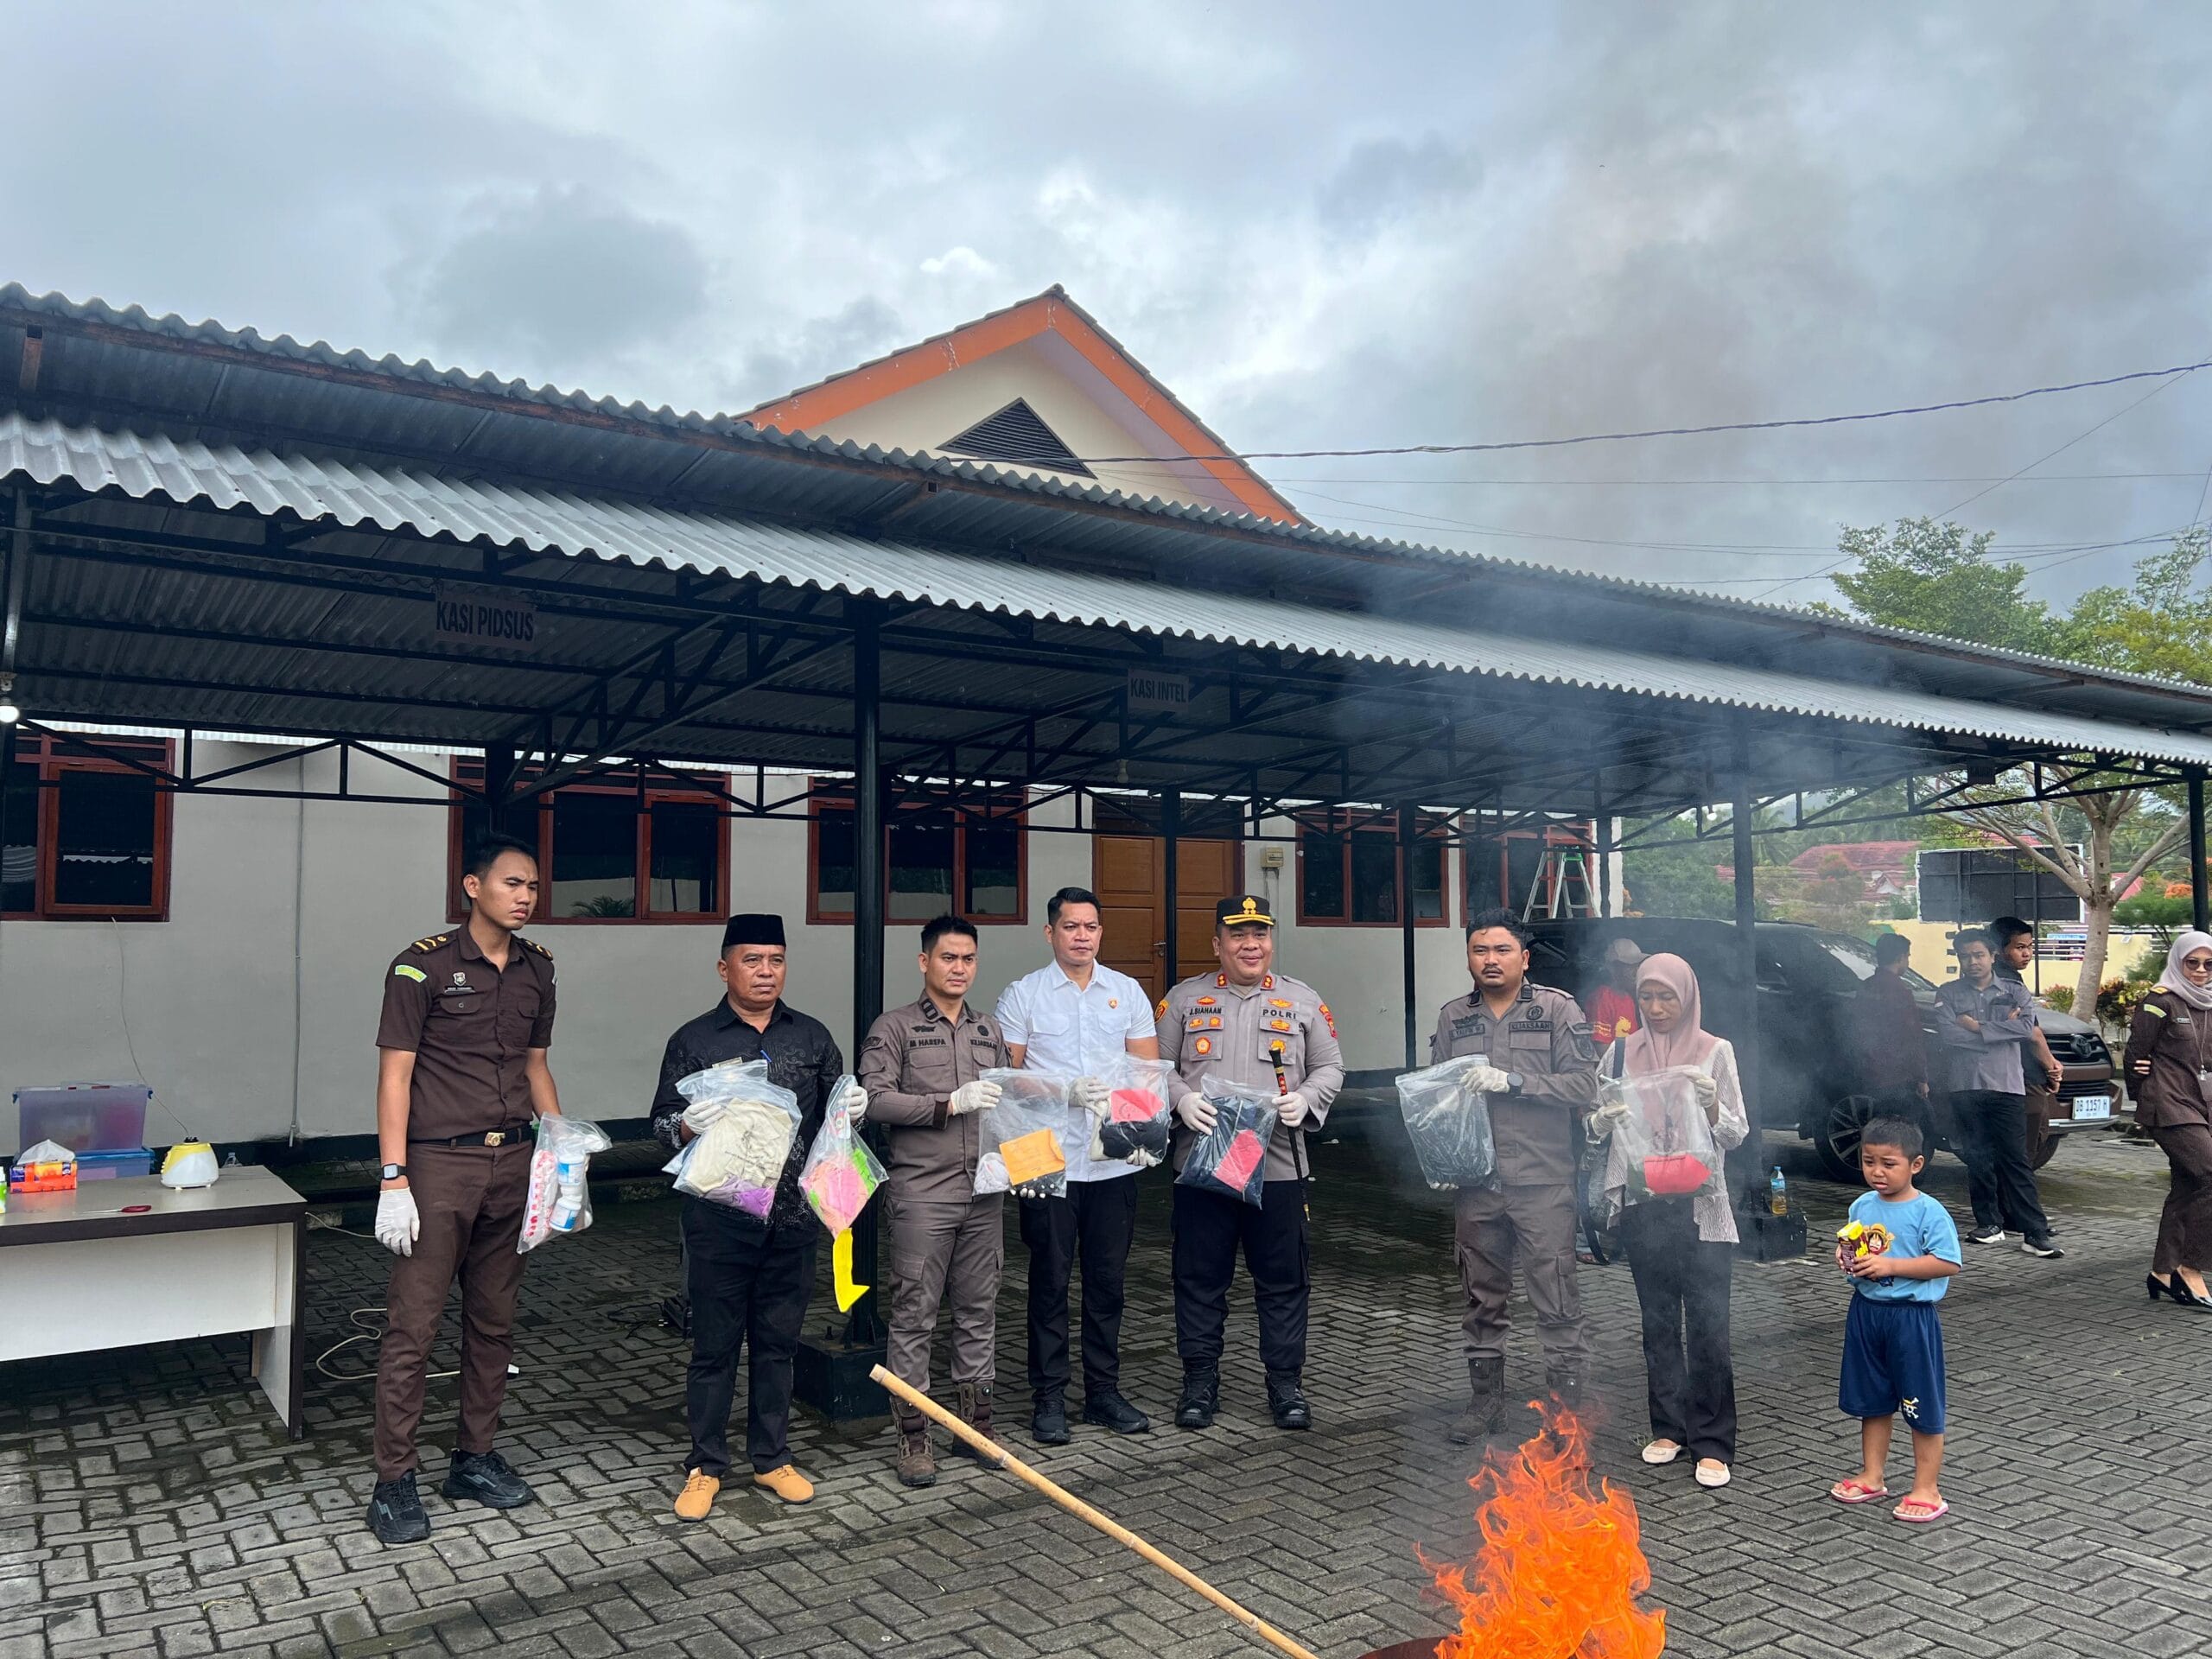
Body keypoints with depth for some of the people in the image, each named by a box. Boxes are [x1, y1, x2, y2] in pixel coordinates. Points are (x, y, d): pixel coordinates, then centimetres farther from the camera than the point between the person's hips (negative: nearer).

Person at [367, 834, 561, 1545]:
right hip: (439, 1165, -5)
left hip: (510, 1165, 6)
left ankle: (475, 1459, 26)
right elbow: (395, 1074, -10)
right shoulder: (423, 965, -9)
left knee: (493, 1321, 13)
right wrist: (393, 1181, -14)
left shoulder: (536, 968, 9)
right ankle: (394, 1481, 10)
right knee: (412, 1326, -1)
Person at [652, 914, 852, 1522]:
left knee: (778, 1340, 12)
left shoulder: (812, 1036, 10)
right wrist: (689, 1124, -20)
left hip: (793, 1218, 3)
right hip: (719, 1220, -2)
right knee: (715, 1344, 6)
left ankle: (771, 1457, 26)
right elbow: (662, 1122, 2)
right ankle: (706, 1466, 20)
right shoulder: (693, 1040, 2)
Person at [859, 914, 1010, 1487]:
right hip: (921, 1193, -5)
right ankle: (912, 1433, 10)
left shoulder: (990, 1031, 16)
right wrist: (950, 1103, -17)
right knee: (914, 1313, 0)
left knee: (979, 1309, 11)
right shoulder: (895, 1028, -1)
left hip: (984, 1191, 5)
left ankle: (974, 1418, 24)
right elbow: (874, 1099, -12)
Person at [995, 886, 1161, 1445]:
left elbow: (1150, 1069, 8)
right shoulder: (1023, 995, 1)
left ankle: (1103, 1391, 23)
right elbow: (1007, 1077, -3)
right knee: (1050, 1280, 5)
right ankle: (1048, 1397, 16)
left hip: (1114, 1161, 3)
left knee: (1107, 1279, 10)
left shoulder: (1127, 991, 9)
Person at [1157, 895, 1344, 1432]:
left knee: (1283, 1281, 7)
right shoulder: (1184, 999, 6)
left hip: (1279, 1165, 0)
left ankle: (1286, 1384, 20)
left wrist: (1304, 1100, -9)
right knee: (1199, 1278, 7)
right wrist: (1181, 1100, -12)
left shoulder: (1303, 1001, 8)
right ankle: (1200, 1382, 21)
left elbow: (1330, 1068, 10)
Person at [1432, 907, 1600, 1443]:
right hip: (1476, 1182, 4)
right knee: (1483, 1299, 14)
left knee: (1557, 1303, -2)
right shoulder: (1452, 1017, 11)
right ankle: (1486, 1400, 27)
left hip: (1543, 1182, -4)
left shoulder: (1558, 1010, -1)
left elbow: (1584, 1086, -9)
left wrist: (1511, 1082, -17)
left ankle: (1567, 1406, 9)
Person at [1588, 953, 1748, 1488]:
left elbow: (1737, 1133, 1)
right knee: (1658, 1319, 10)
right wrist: (1607, 1118, -12)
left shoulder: (1715, 1052, -1)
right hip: (1644, 1202, 3)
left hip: (1700, 1203, -3)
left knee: (1707, 1322, -4)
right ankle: (1668, 1427, 22)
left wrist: (1712, 1108, -19)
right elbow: (1596, 1125, 11)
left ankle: (1713, 1443, 4)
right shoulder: (1622, 1052, 6)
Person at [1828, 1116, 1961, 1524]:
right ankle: (1871, 1477, 30)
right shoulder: (1861, 1206, 3)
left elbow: (1947, 1263, -20)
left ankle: (1927, 1489, 16)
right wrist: (1845, 1255, -4)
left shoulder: (1928, 1212, -15)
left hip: (1911, 1316, -6)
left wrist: (1891, 1265, -24)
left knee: (1922, 1406, 5)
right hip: (1866, 1310, 6)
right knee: (1871, 1400, 17)